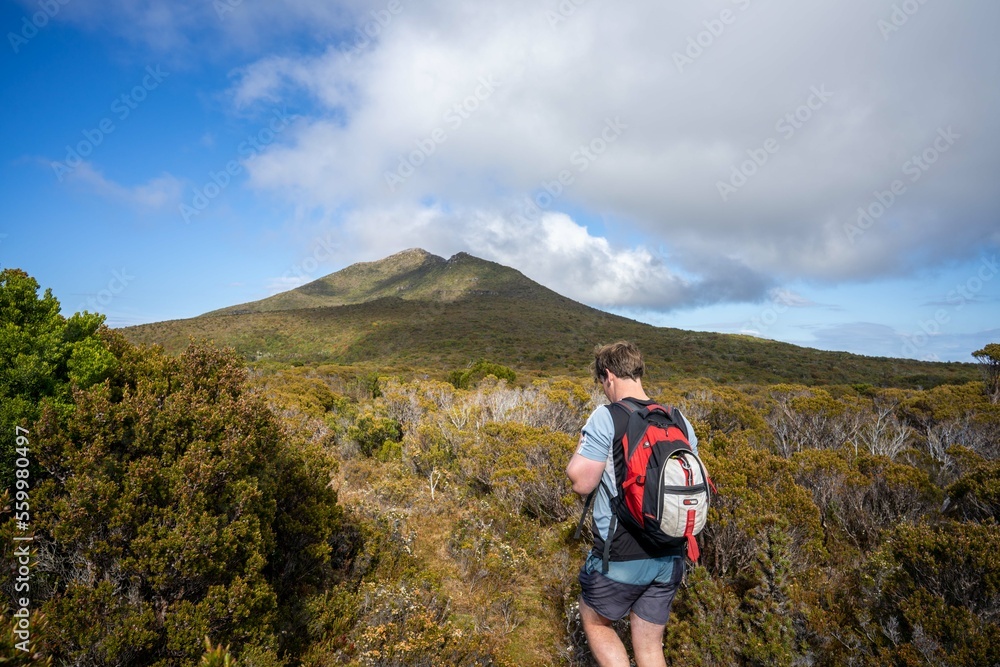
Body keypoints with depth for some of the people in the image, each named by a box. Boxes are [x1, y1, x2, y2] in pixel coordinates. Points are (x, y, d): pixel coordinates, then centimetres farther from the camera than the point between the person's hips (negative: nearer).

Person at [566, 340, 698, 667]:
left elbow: (580, 482, -16)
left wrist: (582, 444, -1)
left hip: (621, 557, -6)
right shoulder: (679, 421, 2)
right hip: (670, 557, 6)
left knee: (594, 622, 22)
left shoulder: (607, 417, -17)